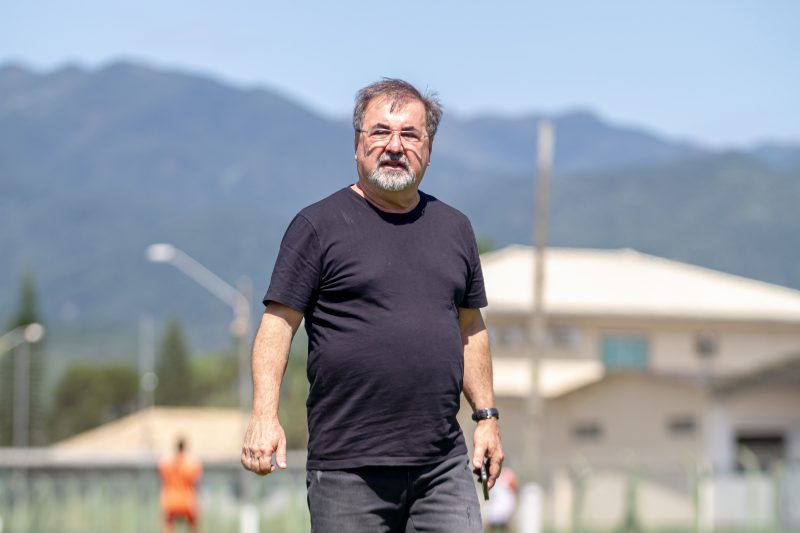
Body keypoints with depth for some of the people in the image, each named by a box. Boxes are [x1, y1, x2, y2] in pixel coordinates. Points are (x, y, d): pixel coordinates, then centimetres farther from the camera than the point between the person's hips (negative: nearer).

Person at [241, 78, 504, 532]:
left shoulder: (454, 228, 15)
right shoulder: (319, 226, 0)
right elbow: (278, 324, -4)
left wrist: (487, 415, 18)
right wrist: (265, 415, -15)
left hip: (444, 464, 4)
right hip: (348, 468, -4)